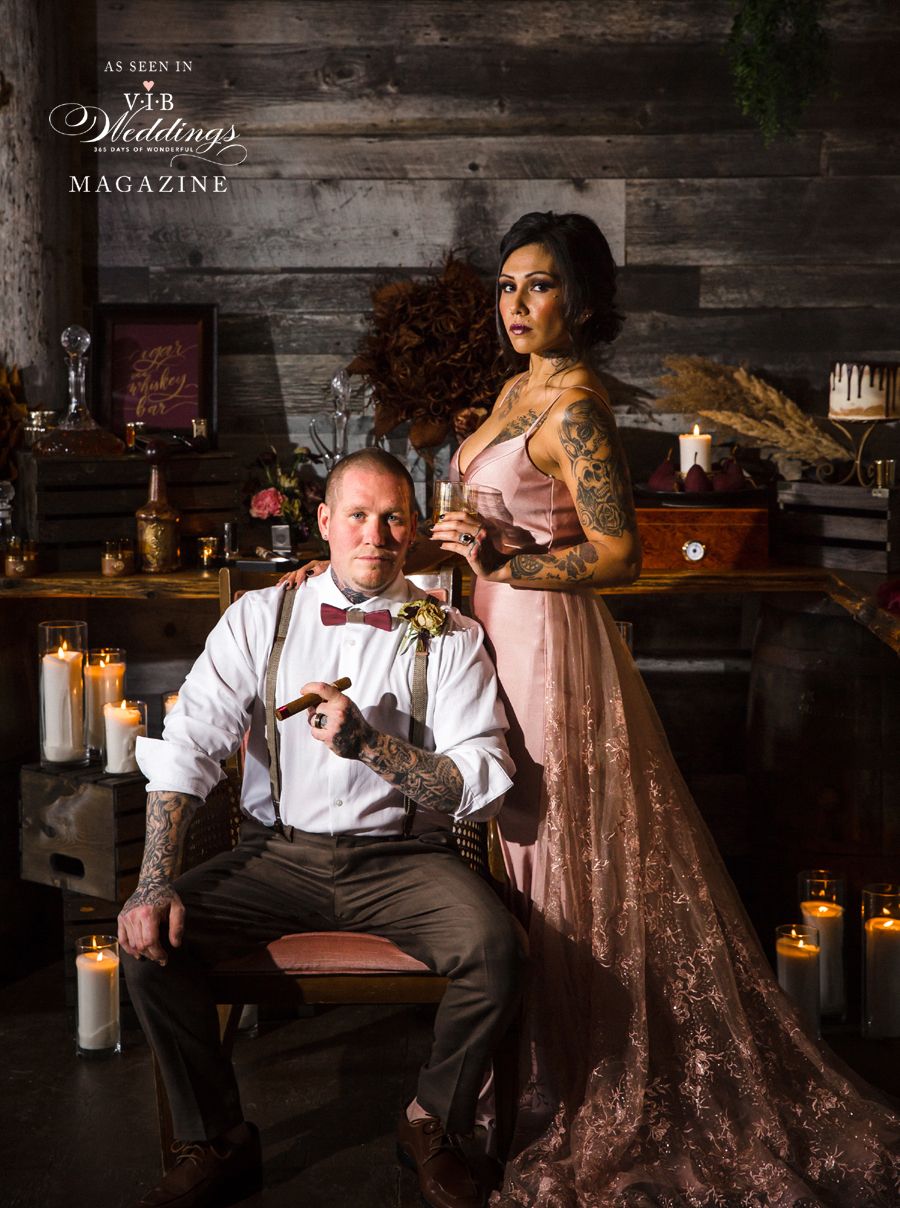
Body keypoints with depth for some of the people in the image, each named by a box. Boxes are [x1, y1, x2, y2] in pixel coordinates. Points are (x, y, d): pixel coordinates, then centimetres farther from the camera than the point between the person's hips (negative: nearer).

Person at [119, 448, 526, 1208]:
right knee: (150, 938, -20)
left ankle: (431, 1125, 2)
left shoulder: (452, 638, 0)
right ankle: (217, 1144, 2)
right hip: (277, 854, 2)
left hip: (399, 858, -1)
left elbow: (484, 784, -8)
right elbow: (185, 747, -4)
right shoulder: (260, 618, 3)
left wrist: (365, 743, -22)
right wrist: (155, 882, -17)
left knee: (496, 949, -28)